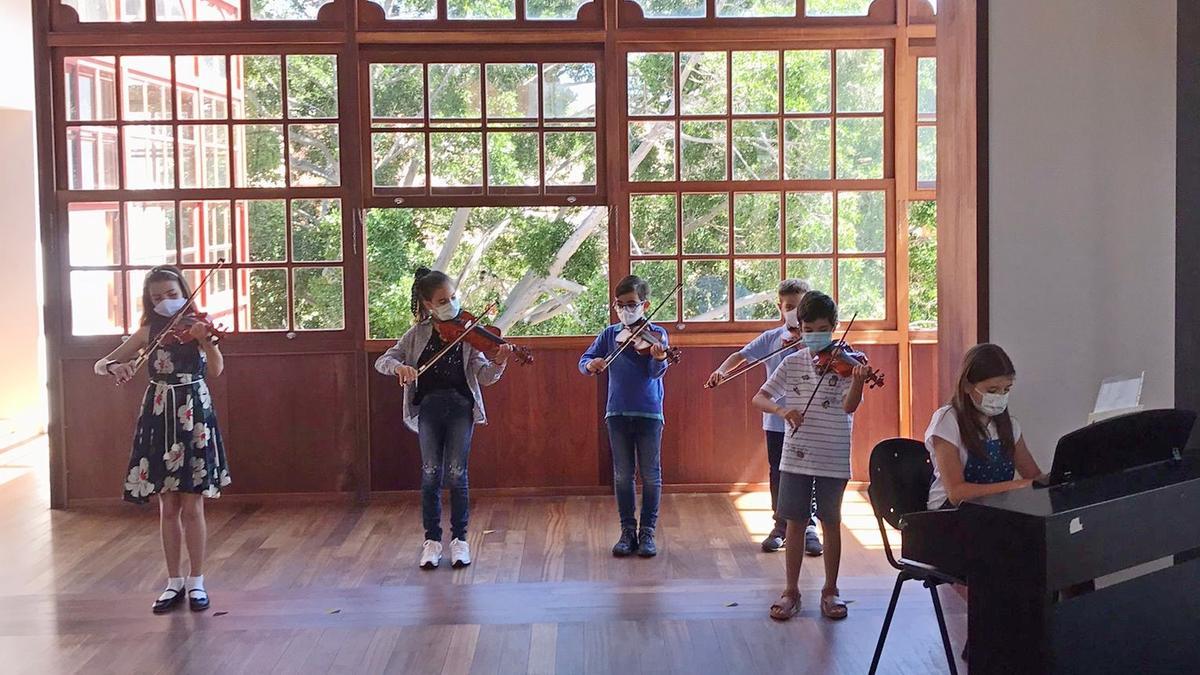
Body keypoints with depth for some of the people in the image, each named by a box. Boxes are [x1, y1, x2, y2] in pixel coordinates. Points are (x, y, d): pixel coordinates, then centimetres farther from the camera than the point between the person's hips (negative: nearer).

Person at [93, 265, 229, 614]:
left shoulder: (197, 327, -4)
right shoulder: (148, 333, 5)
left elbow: (216, 369, -20)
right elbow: (100, 364, 6)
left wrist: (206, 341, -40)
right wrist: (114, 367, -18)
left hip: (194, 419, -3)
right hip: (159, 419, 3)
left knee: (192, 508, 1)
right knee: (168, 508, 8)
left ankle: (196, 582, 13)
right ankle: (174, 582, 18)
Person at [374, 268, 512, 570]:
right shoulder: (418, 335, 5)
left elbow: (483, 376, -4)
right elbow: (382, 360, 3)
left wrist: (498, 363, -25)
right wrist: (399, 366, -19)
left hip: (461, 406, -1)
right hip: (428, 406, 1)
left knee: (456, 474, -1)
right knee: (430, 474, 2)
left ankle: (459, 539, 12)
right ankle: (432, 540, 13)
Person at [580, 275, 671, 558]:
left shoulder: (656, 334, -3)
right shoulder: (610, 335, 8)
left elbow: (656, 371, -16)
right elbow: (583, 362, 6)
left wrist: (659, 359, -39)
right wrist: (591, 364, -17)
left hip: (649, 412, -3)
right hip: (617, 412, 3)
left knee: (651, 475, 2)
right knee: (622, 475, 8)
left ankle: (647, 532, 12)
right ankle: (628, 531, 17)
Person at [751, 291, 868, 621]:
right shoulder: (792, 363, 3)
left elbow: (849, 405, -17)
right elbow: (759, 398, 0)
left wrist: (858, 382, -37)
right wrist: (782, 410, -20)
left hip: (833, 459, -2)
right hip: (796, 457, 2)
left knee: (831, 524, 7)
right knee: (795, 524, 6)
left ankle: (830, 590, 20)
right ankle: (791, 590, 16)